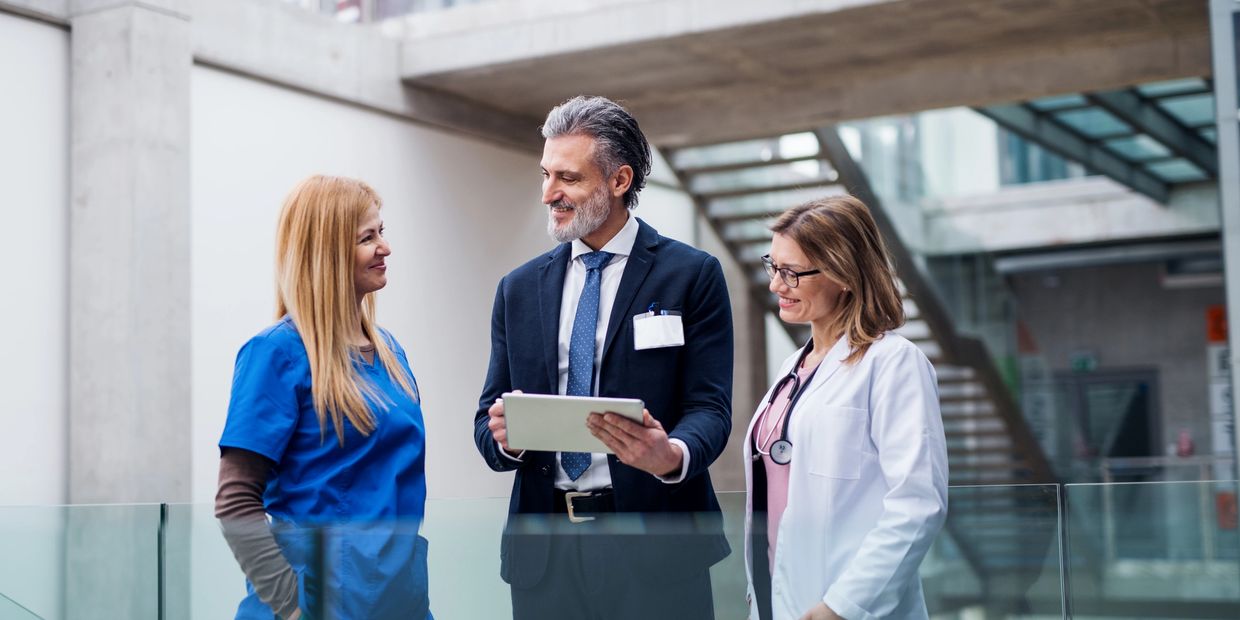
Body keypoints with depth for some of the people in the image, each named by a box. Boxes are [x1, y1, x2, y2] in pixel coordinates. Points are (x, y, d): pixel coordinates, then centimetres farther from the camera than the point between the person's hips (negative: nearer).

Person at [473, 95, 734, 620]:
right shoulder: (519, 289, 11)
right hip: (544, 550, 3)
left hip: (652, 542, -3)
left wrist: (673, 455, -27)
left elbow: (709, 406, -6)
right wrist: (503, 435, -13)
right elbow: (488, 416, 10)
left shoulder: (693, 275, 0)